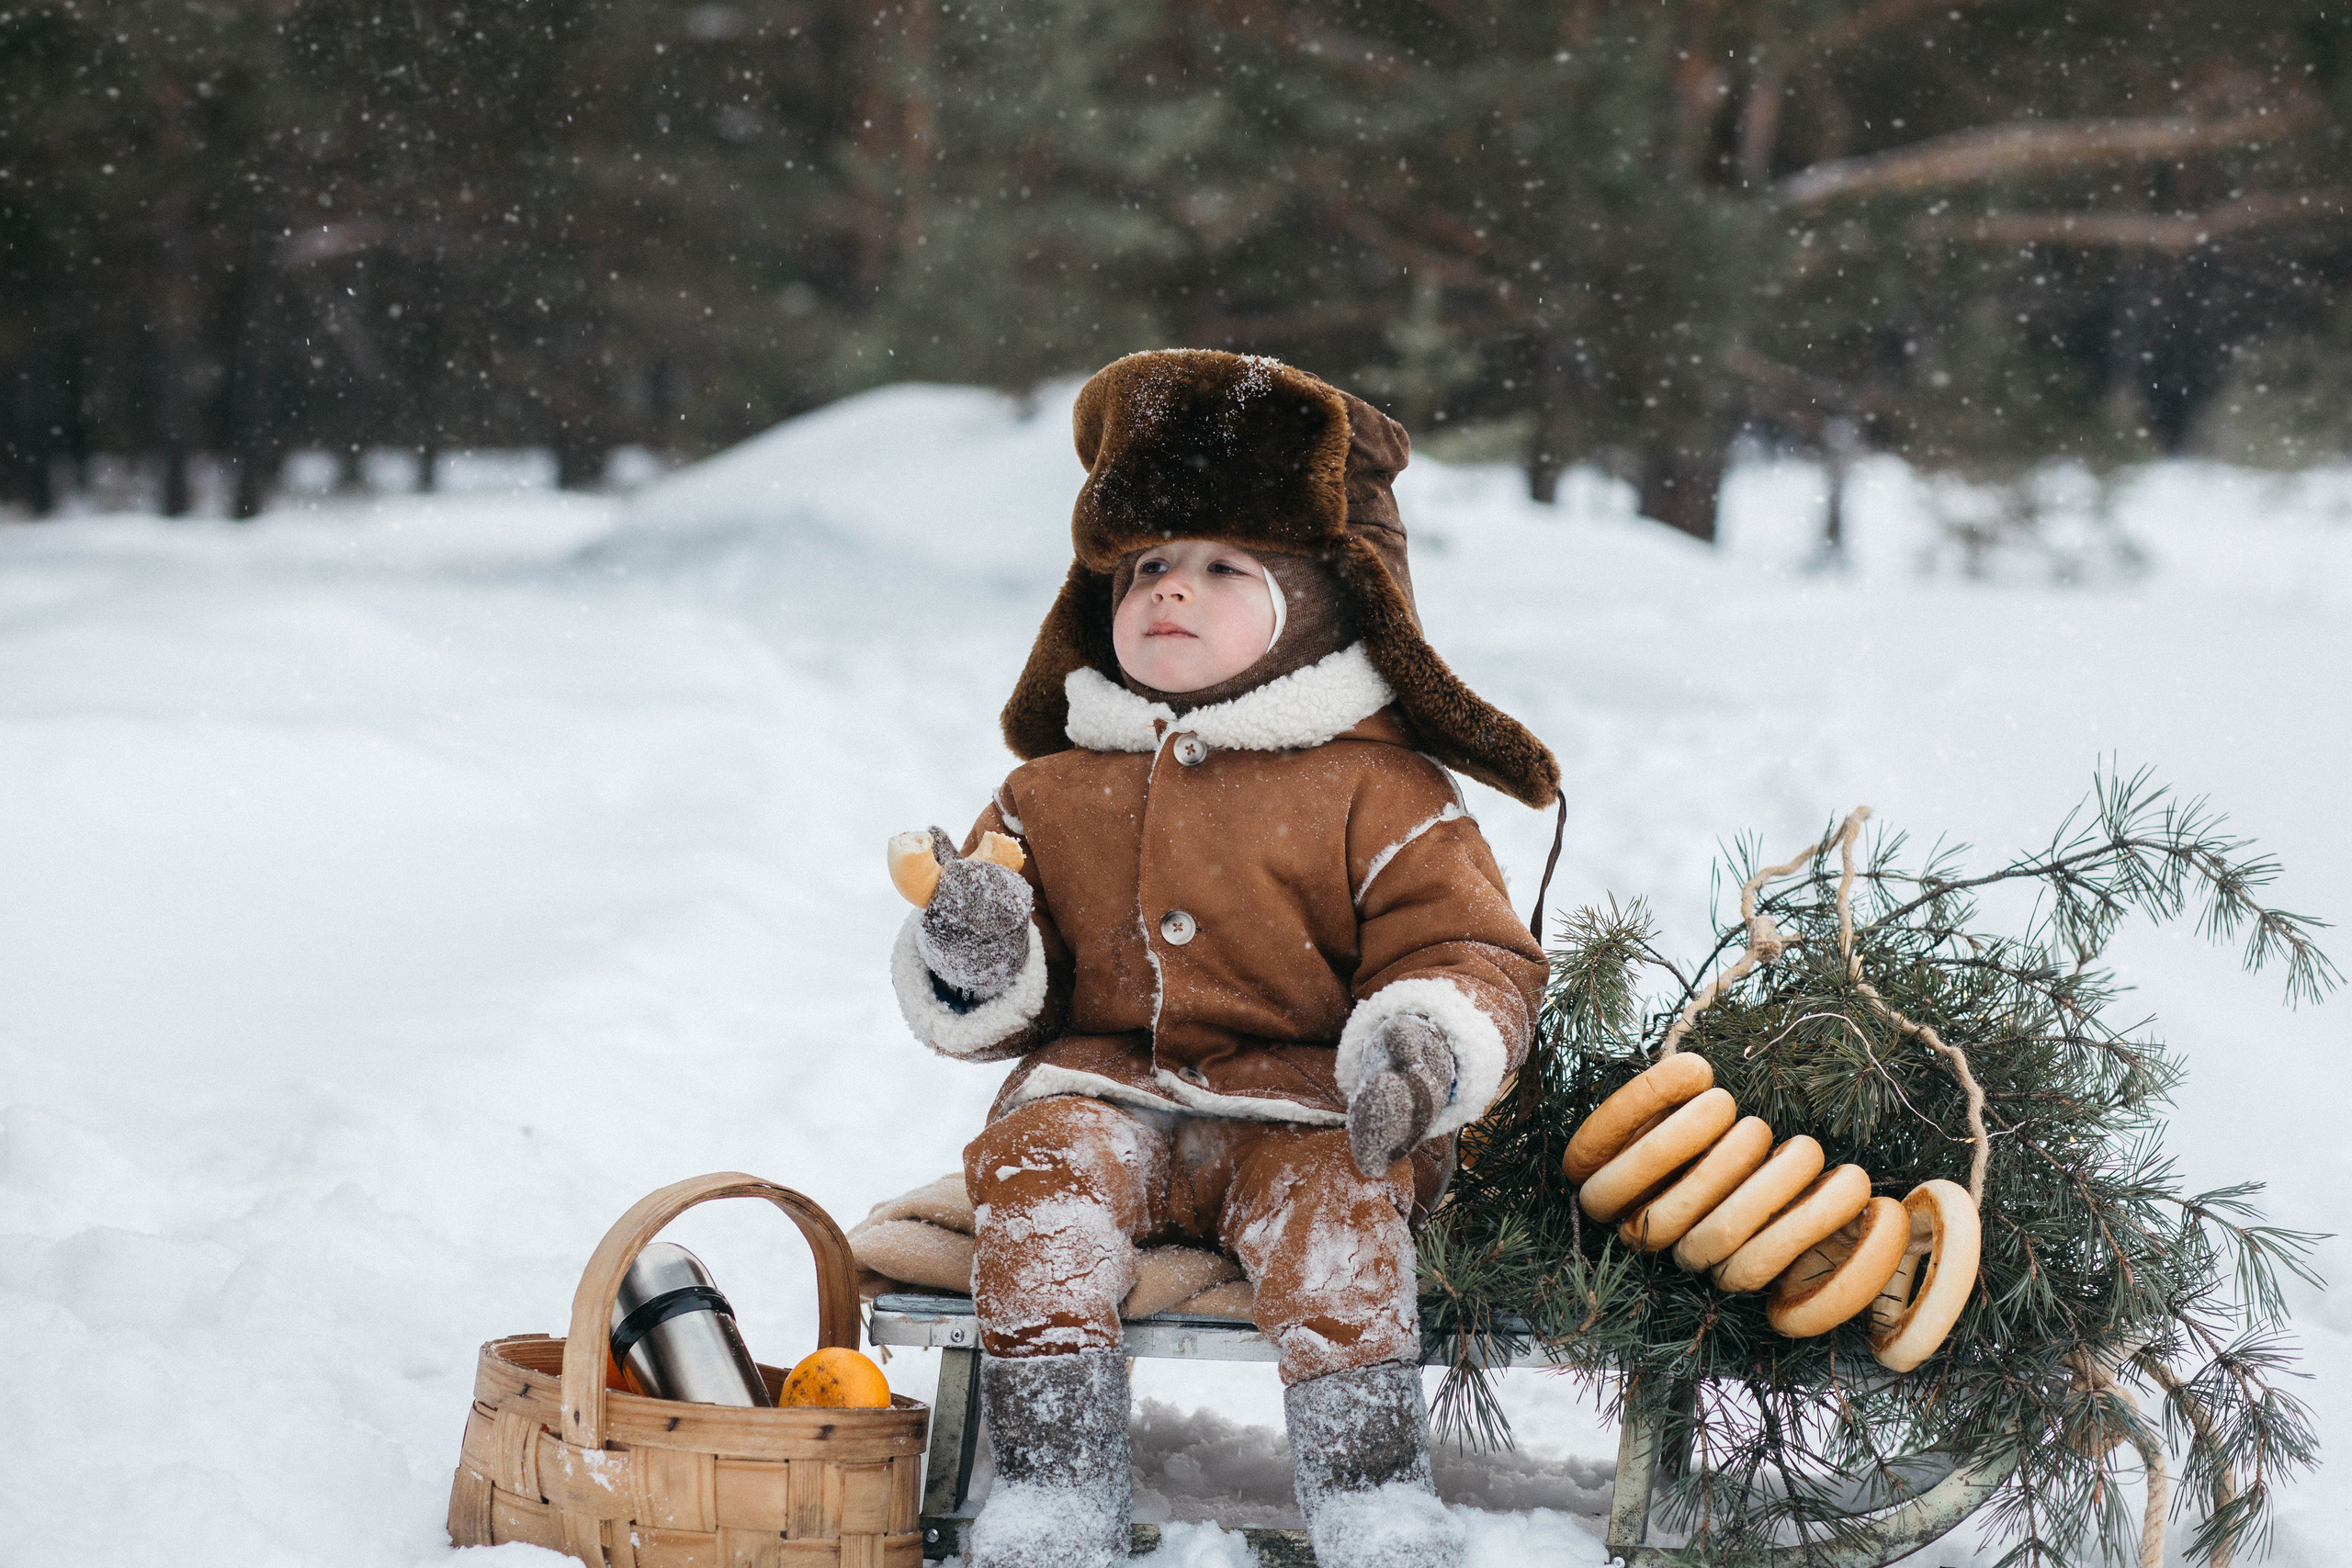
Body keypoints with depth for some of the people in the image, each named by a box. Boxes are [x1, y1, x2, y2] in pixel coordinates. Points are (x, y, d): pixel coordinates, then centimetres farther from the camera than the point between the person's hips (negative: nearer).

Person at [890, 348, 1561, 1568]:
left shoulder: (1374, 793, 4)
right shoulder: (1057, 794, 14)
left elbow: (1473, 954, 1)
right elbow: (999, 1007, 17)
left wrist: (1429, 1045, -21)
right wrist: (972, 969, -8)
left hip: (1300, 1110, -2)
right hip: (1107, 1089, 3)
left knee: (1329, 1203, -32)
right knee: (1039, 1162, -27)